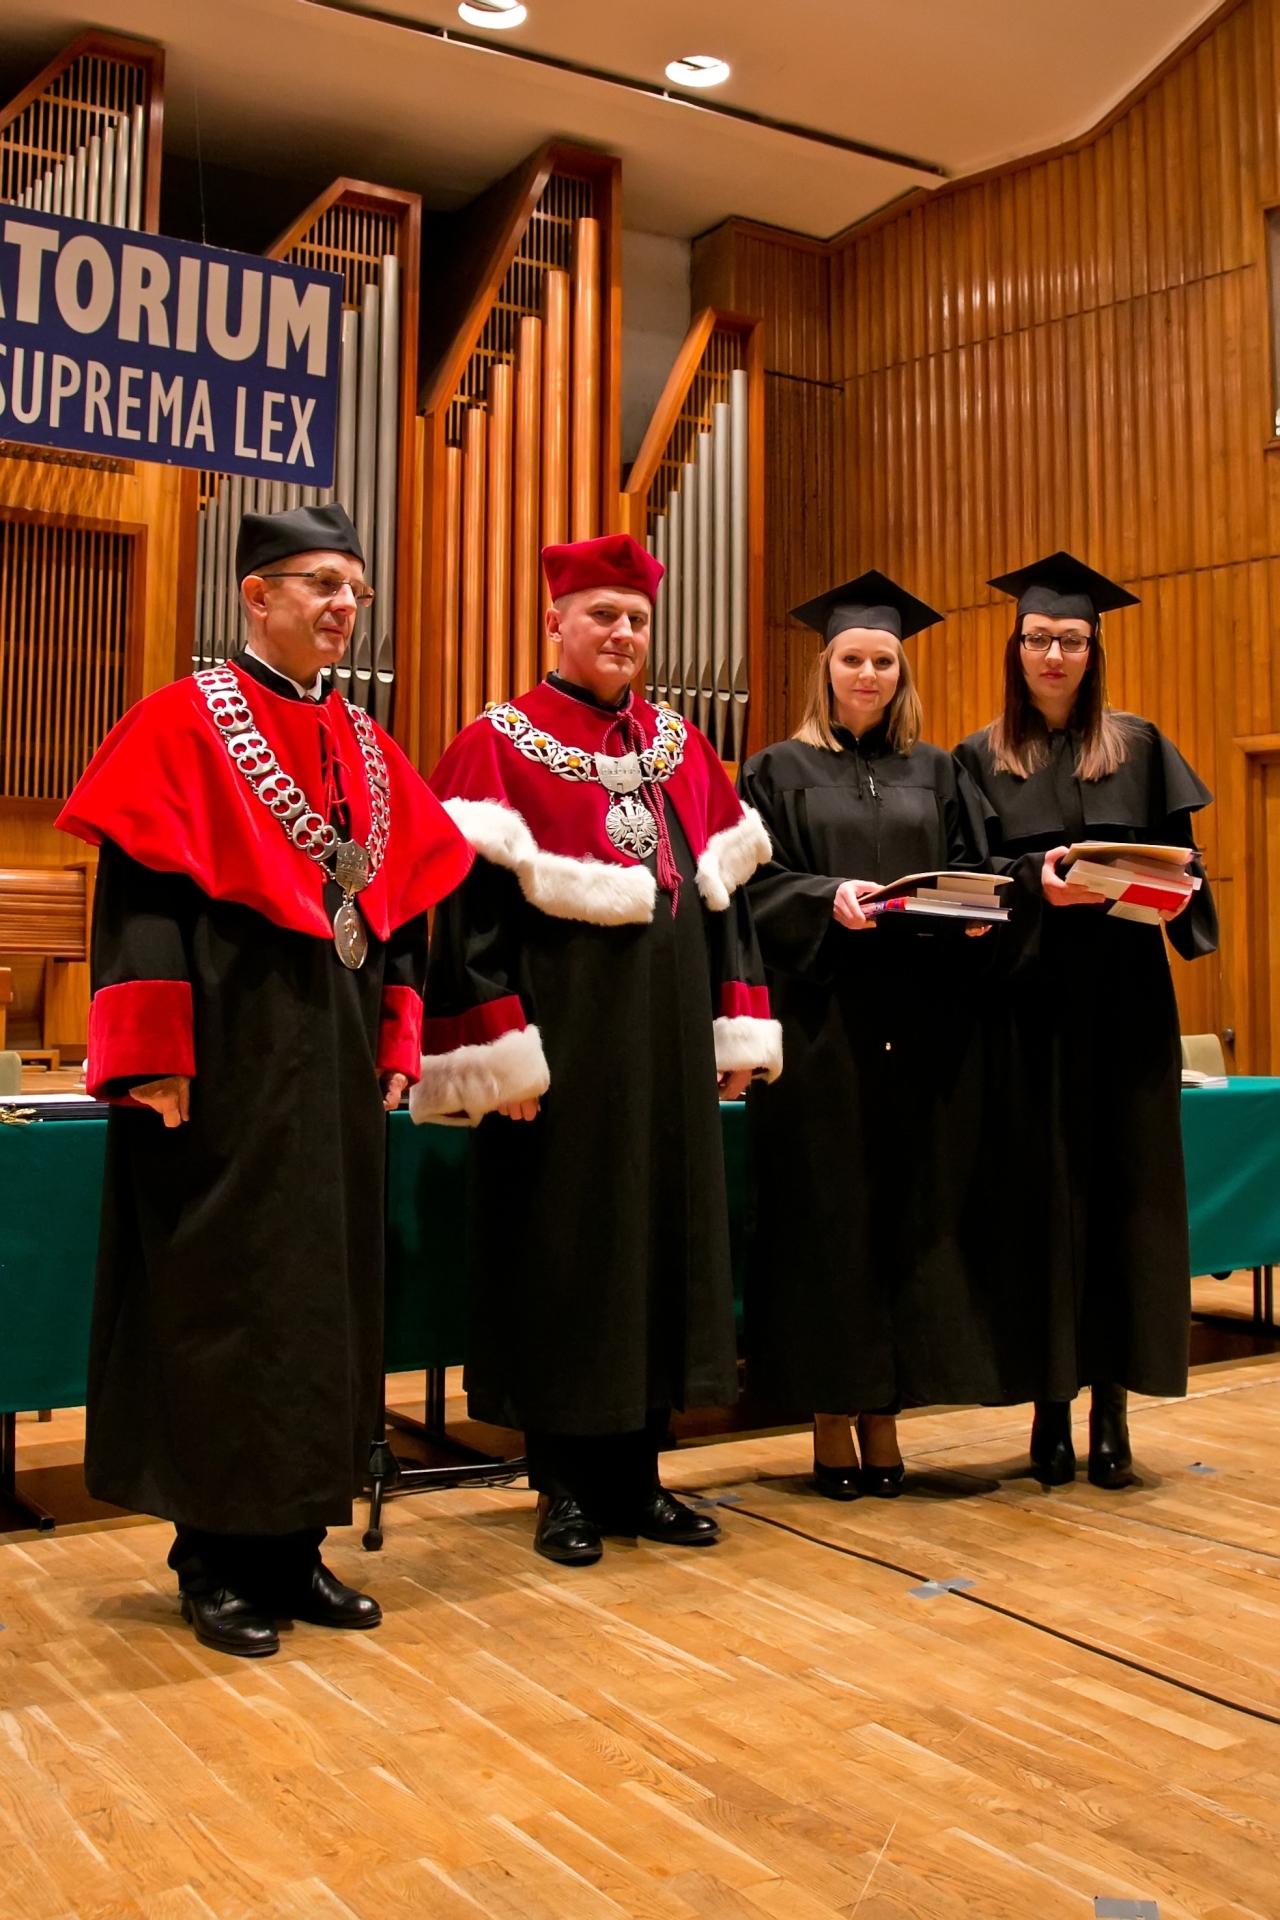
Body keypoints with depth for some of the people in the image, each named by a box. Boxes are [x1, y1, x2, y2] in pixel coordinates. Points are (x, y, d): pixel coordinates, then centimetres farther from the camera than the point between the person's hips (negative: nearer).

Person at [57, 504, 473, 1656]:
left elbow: (407, 898, 15)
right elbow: (140, 892, -12)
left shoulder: (367, 748, 14)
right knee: (219, 1296, 0)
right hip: (229, 1054, -6)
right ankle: (214, 1561, 12)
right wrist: (155, 1057, -19)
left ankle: (293, 1541, 21)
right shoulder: (186, 723, -4)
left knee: (325, 1289, 10)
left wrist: (397, 1040, 8)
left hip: (337, 1054, 7)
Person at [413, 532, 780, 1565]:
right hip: (561, 1033, -5)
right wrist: (500, 1051, -18)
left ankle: (635, 1475, 22)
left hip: (669, 1035, 6)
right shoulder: (499, 744, -3)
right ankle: (566, 1488, 15)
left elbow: (726, 890, 13)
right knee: (558, 1244, 1)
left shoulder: (682, 746, 13)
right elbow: (469, 906, -10)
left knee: (665, 1233, 9)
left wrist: (741, 1027, 7)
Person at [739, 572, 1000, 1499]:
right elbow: (758, 887, -1)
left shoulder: (936, 773, 15)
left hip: (923, 1023, 3)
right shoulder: (780, 772, 8)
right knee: (826, 1210, -2)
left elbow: (974, 873, 12)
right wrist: (830, 897, -19)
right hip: (823, 1020, -2)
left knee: (912, 1207, 2)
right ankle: (831, 1420, 8)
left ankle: (886, 1413, 12)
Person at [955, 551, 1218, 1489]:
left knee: (1125, 1187, 0)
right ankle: (1051, 1402, 7)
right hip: (1028, 997, -1)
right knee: (1042, 1190, -1)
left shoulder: (1140, 746, 11)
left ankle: (1112, 1403, 7)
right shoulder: (979, 760, 9)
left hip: (1125, 997, 1)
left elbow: (1181, 853, 9)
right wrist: (1036, 884, -17)